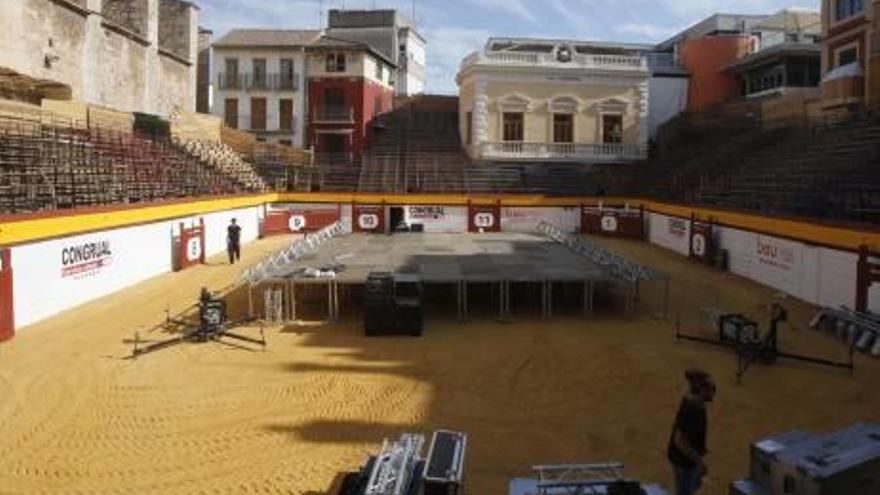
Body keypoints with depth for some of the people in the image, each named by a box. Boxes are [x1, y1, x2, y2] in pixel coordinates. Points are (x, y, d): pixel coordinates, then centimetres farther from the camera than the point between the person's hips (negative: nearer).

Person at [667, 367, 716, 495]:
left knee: (695, 485, 29)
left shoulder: (694, 402, -5)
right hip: (683, 459, -9)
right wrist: (699, 461, -22)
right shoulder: (690, 412, -34)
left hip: (688, 456, 9)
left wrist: (700, 449, 19)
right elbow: (679, 441, -30)